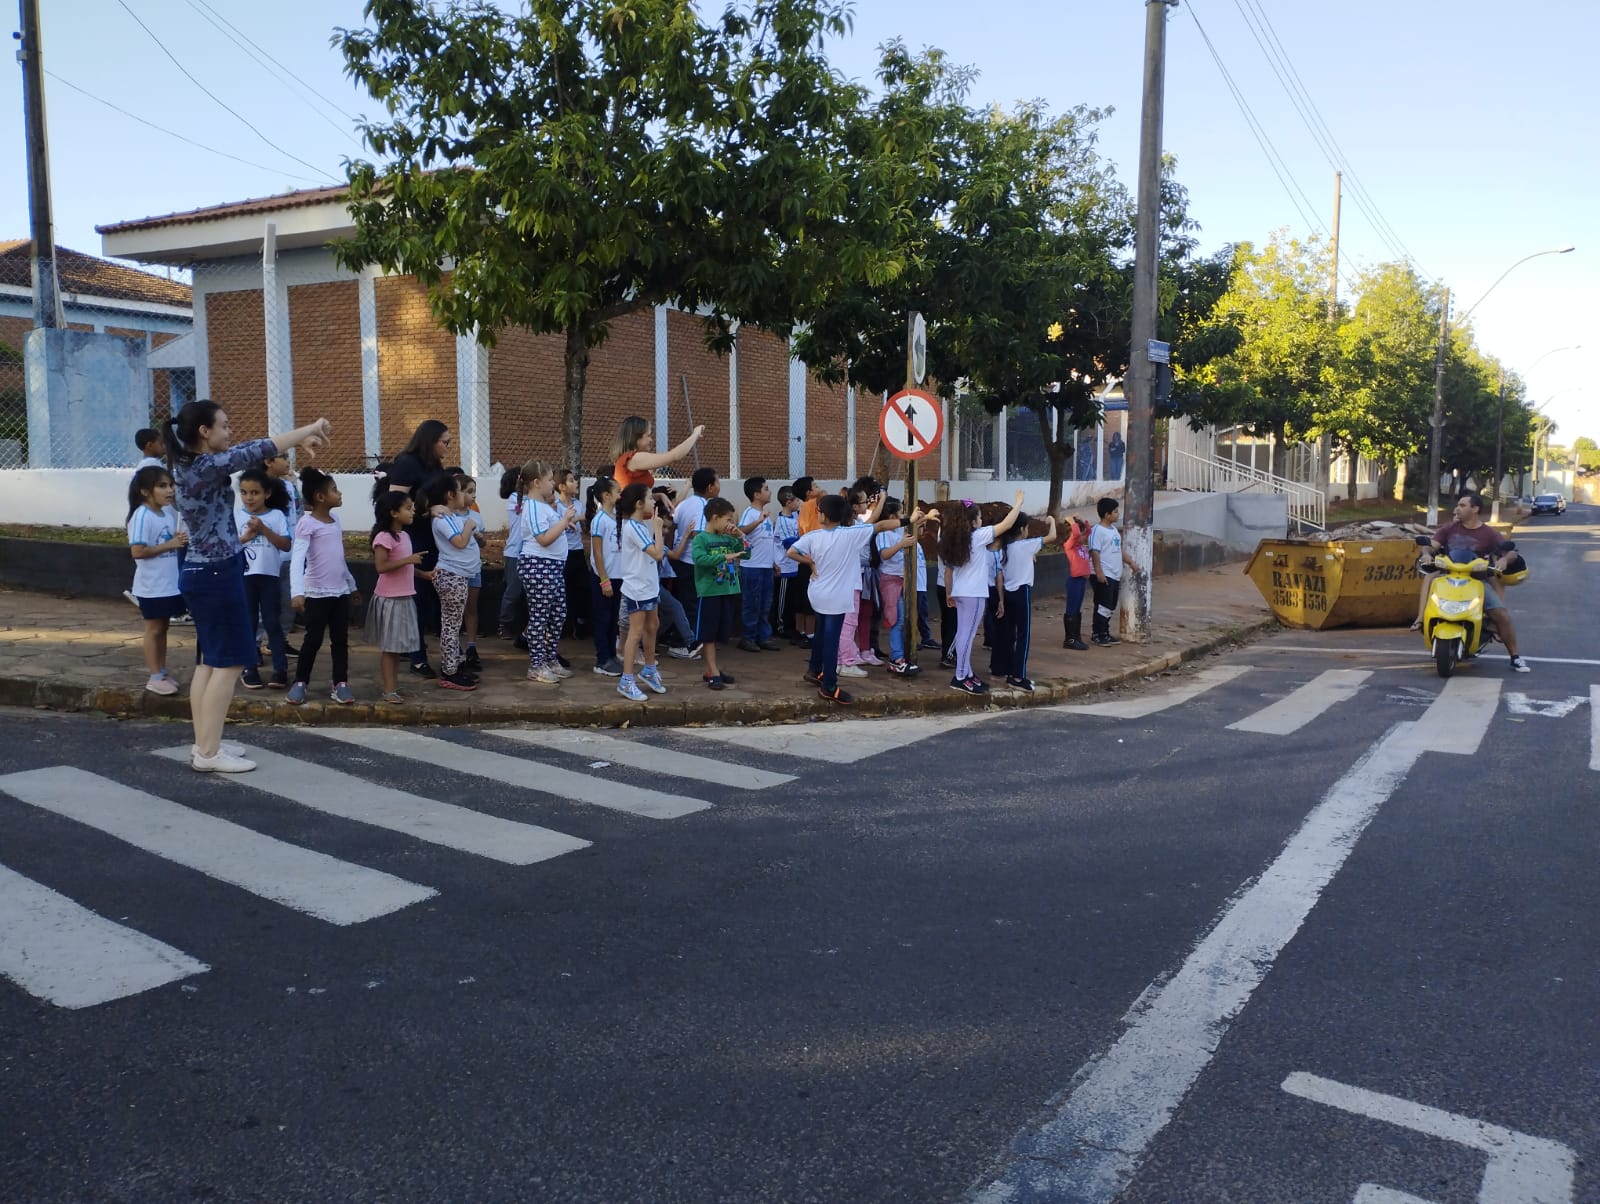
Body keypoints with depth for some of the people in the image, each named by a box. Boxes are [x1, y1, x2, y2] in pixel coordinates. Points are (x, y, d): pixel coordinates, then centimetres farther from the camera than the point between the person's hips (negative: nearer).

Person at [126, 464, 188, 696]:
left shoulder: (170, 512, 6)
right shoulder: (142, 515, -16)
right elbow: (138, 551, -22)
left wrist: (181, 540, -3)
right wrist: (169, 544, -21)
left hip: (170, 583, 7)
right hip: (152, 585, -7)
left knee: (163, 627, 14)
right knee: (154, 629, 1)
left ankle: (162, 672, 23)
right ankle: (154, 677, 9)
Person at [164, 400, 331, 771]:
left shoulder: (197, 462, 8)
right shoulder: (205, 467, -20)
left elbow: (246, 449, 14)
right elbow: (257, 451, -21)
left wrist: (300, 440, 6)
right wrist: (311, 428, -12)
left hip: (206, 572, 10)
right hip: (215, 574, -10)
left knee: (211, 660, 15)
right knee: (229, 661, -4)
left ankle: (204, 744, 21)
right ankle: (209, 753, 1)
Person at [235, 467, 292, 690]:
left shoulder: (277, 515, 0)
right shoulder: (236, 516, 3)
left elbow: (286, 545, -7)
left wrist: (264, 529, -14)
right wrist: (245, 537, -14)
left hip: (269, 575, -1)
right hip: (244, 576, 1)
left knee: (272, 622, 2)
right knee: (248, 623, 7)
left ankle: (280, 669, 5)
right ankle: (249, 669, 13)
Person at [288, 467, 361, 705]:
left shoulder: (336, 520, 11)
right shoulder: (307, 523, -12)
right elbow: (297, 558, -21)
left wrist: (352, 585, 24)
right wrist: (297, 592, -32)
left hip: (340, 591, 7)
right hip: (317, 593, -6)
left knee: (341, 639, 7)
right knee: (313, 640, 1)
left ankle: (340, 684, 13)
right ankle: (300, 682, 16)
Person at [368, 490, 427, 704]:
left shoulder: (405, 535, 11)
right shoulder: (384, 537, -17)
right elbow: (381, 566, -24)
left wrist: (424, 573, 13)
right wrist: (408, 560, -25)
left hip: (404, 598, 9)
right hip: (389, 599, -9)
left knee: (398, 645, 13)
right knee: (388, 646, -2)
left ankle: (395, 685, 21)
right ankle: (388, 691, 3)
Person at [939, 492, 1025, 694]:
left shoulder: (952, 540, 7)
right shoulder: (978, 536, -12)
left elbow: (948, 570, 11)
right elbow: (1006, 524, -9)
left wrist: (949, 594, 20)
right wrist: (1018, 503, 3)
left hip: (960, 593, 8)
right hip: (974, 594, -8)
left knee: (963, 634, 12)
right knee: (967, 634, -5)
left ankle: (967, 674, 19)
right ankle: (960, 678, -3)